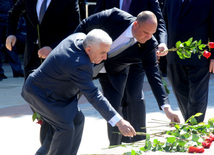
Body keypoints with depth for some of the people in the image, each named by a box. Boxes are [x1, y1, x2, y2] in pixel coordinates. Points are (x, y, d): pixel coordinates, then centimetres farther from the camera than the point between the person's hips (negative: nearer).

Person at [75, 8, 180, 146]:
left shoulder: (149, 46, -25)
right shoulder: (114, 17, -32)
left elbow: (154, 76, -21)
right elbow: (85, 26, -16)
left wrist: (166, 107, -29)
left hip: (114, 72, 1)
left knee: (114, 109, -6)